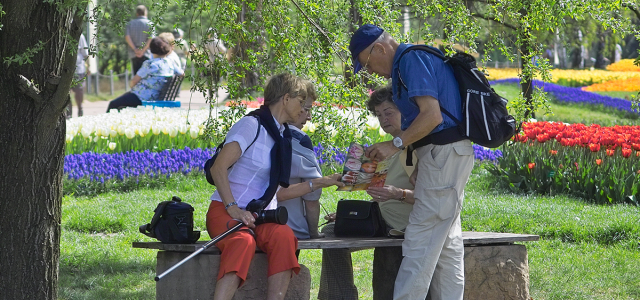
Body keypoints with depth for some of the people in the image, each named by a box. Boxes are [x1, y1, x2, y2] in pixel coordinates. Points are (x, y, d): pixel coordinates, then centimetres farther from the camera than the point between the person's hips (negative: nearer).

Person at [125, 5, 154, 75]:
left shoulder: (130, 23, 9)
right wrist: (143, 51, -10)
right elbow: (150, 39, -11)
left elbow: (127, 37, -3)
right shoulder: (150, 24, -1)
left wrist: (135, 49, -7)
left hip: (133, 55, 3)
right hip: (146, 55, -3)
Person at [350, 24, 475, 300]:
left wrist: (396, 144, -18)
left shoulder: (412, 60, -12)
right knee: (447, 244, 10)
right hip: (449, 155, 11)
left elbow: (432, 116, -22)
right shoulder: (412, 60, 19)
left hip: (443, 154, -11)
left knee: (420, 241, -11)